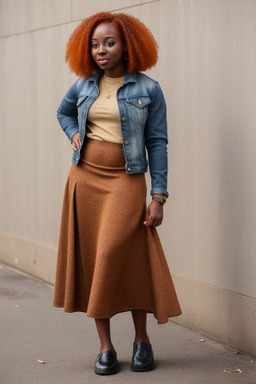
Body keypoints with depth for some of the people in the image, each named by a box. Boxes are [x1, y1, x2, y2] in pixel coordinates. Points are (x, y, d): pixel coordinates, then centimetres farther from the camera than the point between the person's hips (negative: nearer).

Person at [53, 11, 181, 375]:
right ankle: (105, 346, 9)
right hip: (85, 178, 4)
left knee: (121, 256, -13)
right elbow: (63, 112, 31)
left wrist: (158, 196, -7)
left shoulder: (148, 89, 0)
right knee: (91, 260, 2)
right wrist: (74, 134, 10)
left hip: (126, 181, -4)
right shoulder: (84, 86, 9)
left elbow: (157, 143, -1)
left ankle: (142, 339, 6)